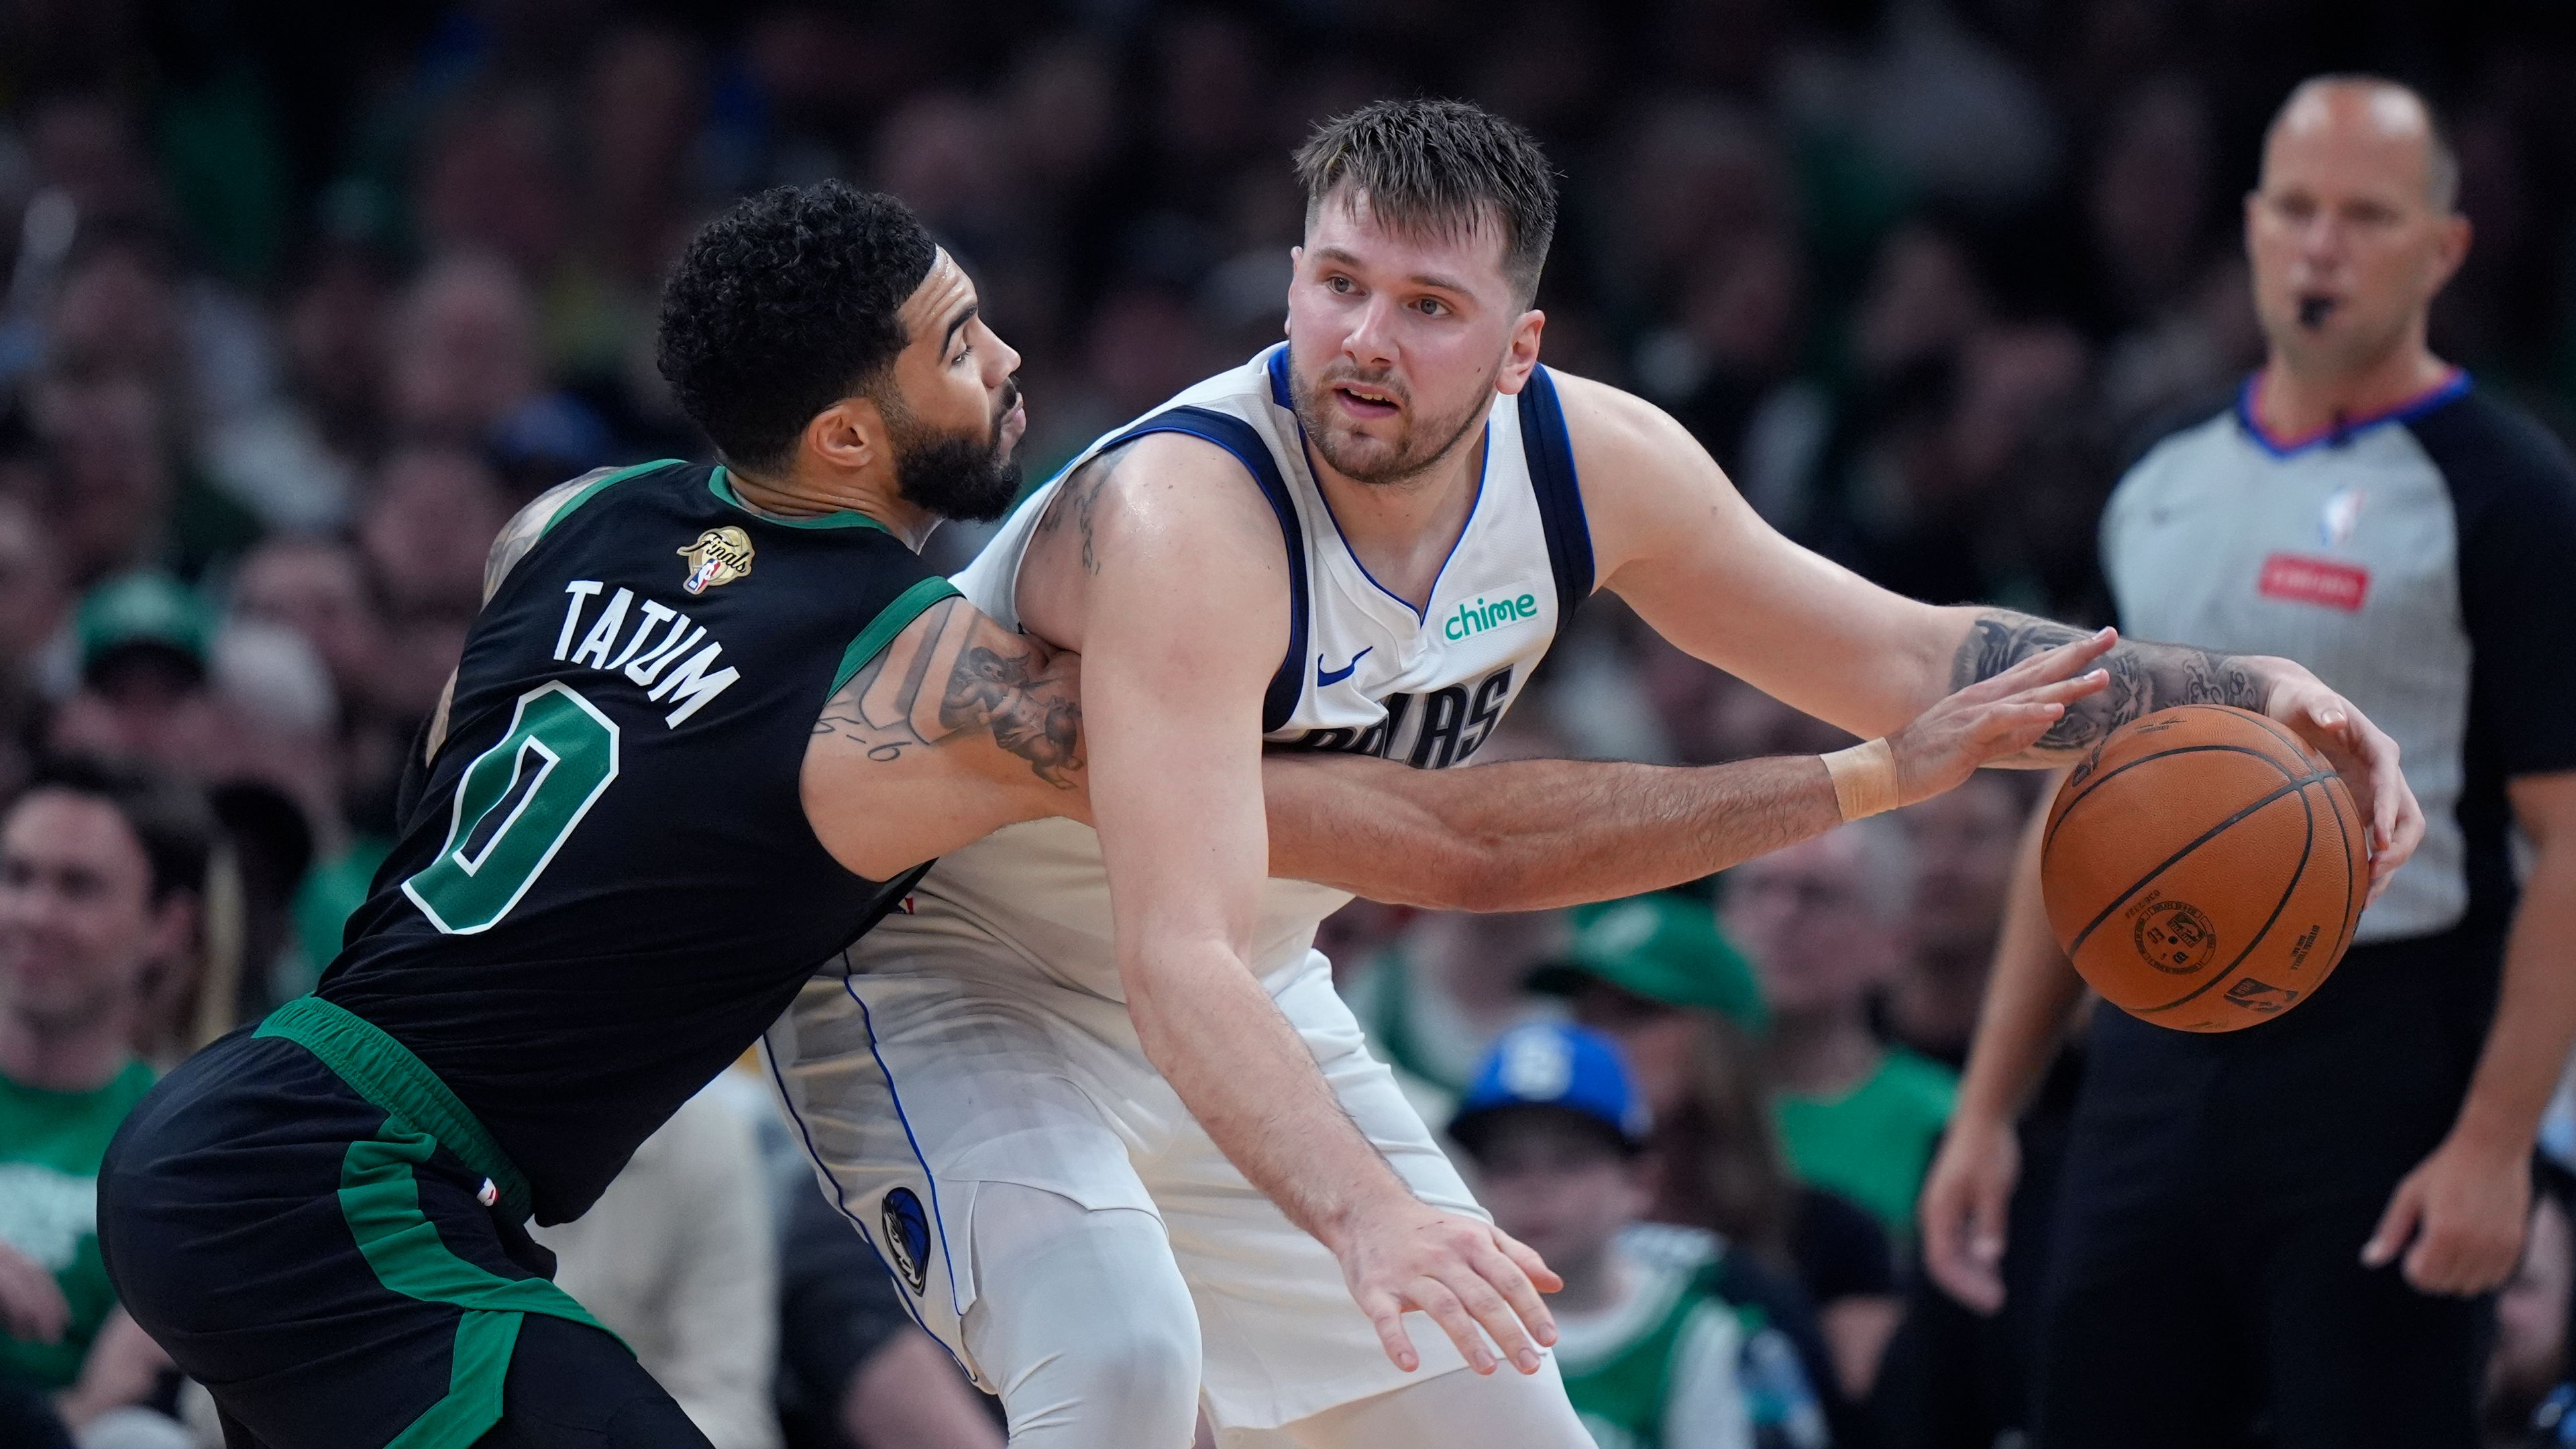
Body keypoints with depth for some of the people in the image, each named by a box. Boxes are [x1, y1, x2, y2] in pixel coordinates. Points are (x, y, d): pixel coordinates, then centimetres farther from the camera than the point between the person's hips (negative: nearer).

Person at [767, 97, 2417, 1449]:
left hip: (1252, 1005, 8)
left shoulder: (1593, 463, -13)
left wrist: (2235, 691, -12)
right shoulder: (1185, 519, -36)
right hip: (954, 979, -7)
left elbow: (1905, 664, 0)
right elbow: (1176, 963, -46)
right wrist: (1365, 1217, -61)